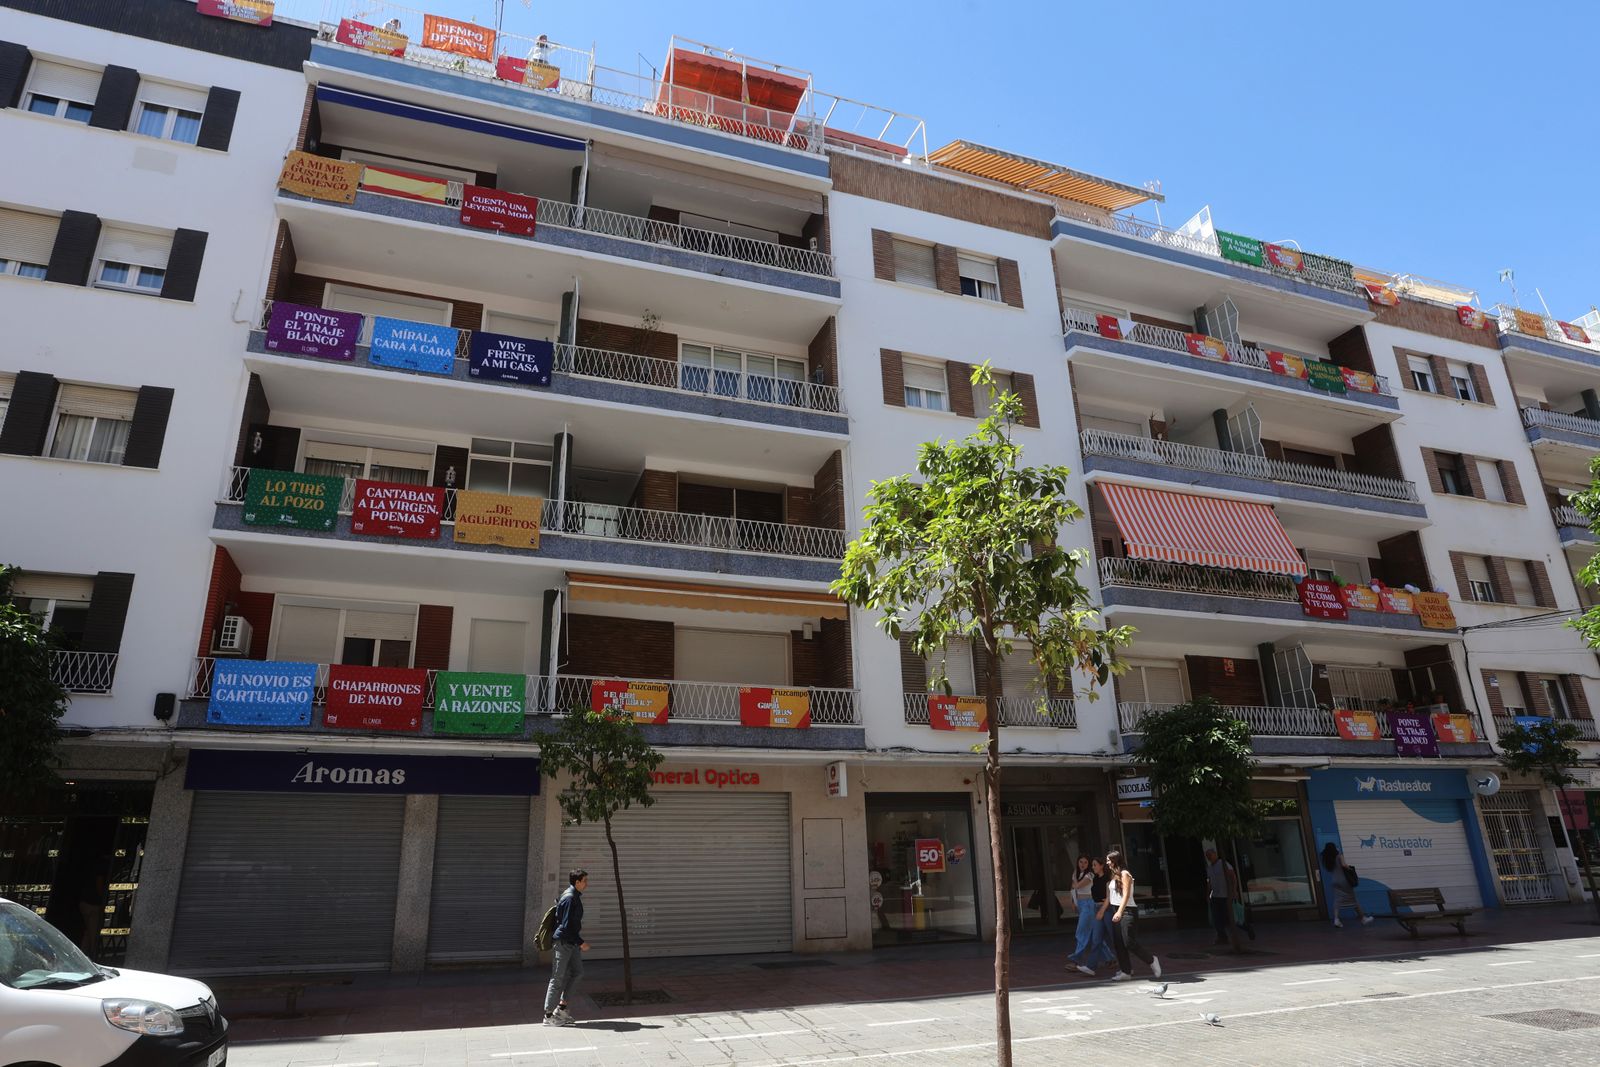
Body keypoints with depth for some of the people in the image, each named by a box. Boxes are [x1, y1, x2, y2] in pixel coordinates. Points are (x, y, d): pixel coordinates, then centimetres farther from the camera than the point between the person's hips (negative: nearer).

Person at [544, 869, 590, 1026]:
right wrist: (581, 943, -19)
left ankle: (561, 1007, 16)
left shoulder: (575, 896, 10)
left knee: (577, 971, 10)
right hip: (563, 942, -10)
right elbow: (566, 926, -23)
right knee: (557, 978, -1)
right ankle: (548, 1016, 8)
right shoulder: (569, 898, -21)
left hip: (571, 943, 10)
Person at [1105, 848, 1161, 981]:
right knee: (1119, 944, 6)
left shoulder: (1124, 874, -12)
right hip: (1117, 912, 8)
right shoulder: (1114, 875, 13)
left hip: (1127, 911, -8)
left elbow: (1126, 895, -20)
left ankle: (1152, 960, 10)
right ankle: (1126, 971, 12)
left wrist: (1120, 912, -29)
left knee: (1130, 943, -9)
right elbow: (1109, 896, 17)